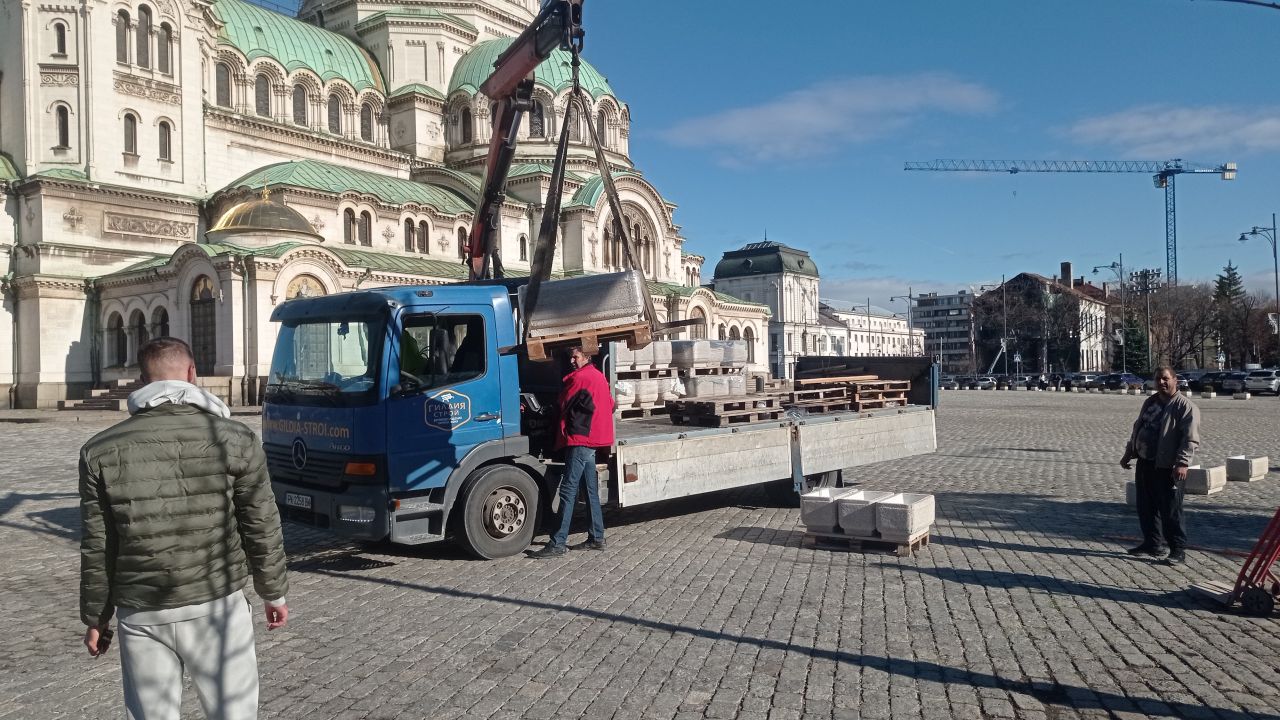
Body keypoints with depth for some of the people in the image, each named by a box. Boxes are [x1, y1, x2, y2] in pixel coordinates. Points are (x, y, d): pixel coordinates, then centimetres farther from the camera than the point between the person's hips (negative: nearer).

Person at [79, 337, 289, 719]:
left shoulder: (101, 450, -3)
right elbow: (262, 528, -3)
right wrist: (274, 593, 11)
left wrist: (95, 617, 15)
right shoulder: (235, 439, -8)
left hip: (140, 614, 2)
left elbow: (97, 547, 2)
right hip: (216, 605, -2)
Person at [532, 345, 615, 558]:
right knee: (591, 490, 12)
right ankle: (597, 538, 16)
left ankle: (558, 543, -12)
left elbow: (564, 405, -2)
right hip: (594, 439, 10)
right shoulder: (599, 377, 16)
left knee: (568, 490, -11)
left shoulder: (579, 377, -10)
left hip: (579, 439, -10)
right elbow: (610, 405, 20)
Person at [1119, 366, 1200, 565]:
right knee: (1146, 507, 14)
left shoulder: (1185, 406, -10)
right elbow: (1137, 428, 23)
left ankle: (1178, 550, 6)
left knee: (1170, 511, -3)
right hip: (1145, 463, 8)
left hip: (1167, 467, -8)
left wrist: (1182, 463, -26)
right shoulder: (1150, 402, 14)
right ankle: (1152, 544, 26)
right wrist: (1128, 453, 21)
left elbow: (1191, 439, -17)